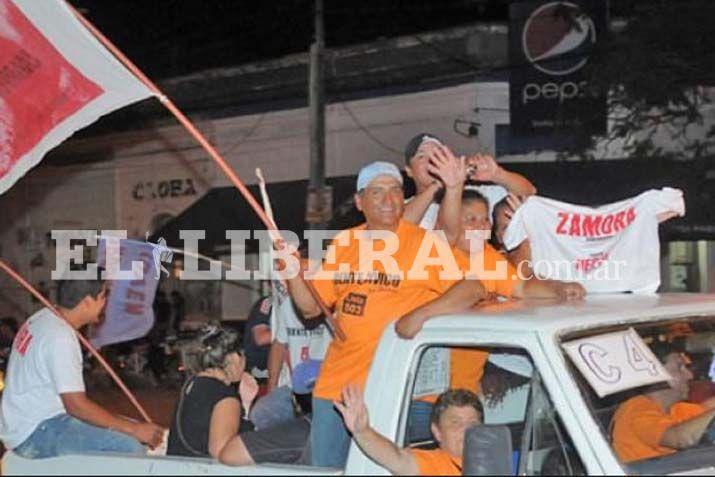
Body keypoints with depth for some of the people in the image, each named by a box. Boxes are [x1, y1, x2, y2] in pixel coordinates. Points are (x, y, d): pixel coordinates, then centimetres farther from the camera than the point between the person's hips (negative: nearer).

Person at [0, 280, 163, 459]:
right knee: (131, 449, -24)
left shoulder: (44, 317, 10)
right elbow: (77, 405, -25)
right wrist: (135, 429, -21)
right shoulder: (60, 337, -22)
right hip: (34, 434, -11)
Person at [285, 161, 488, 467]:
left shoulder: (424, 243, -7)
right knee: (324, 466, 13)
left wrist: (416, 317, -25)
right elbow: (310, 307, 13)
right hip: (334, 383, 6)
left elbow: (474, 287, -17)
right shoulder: (343, 242, 10)